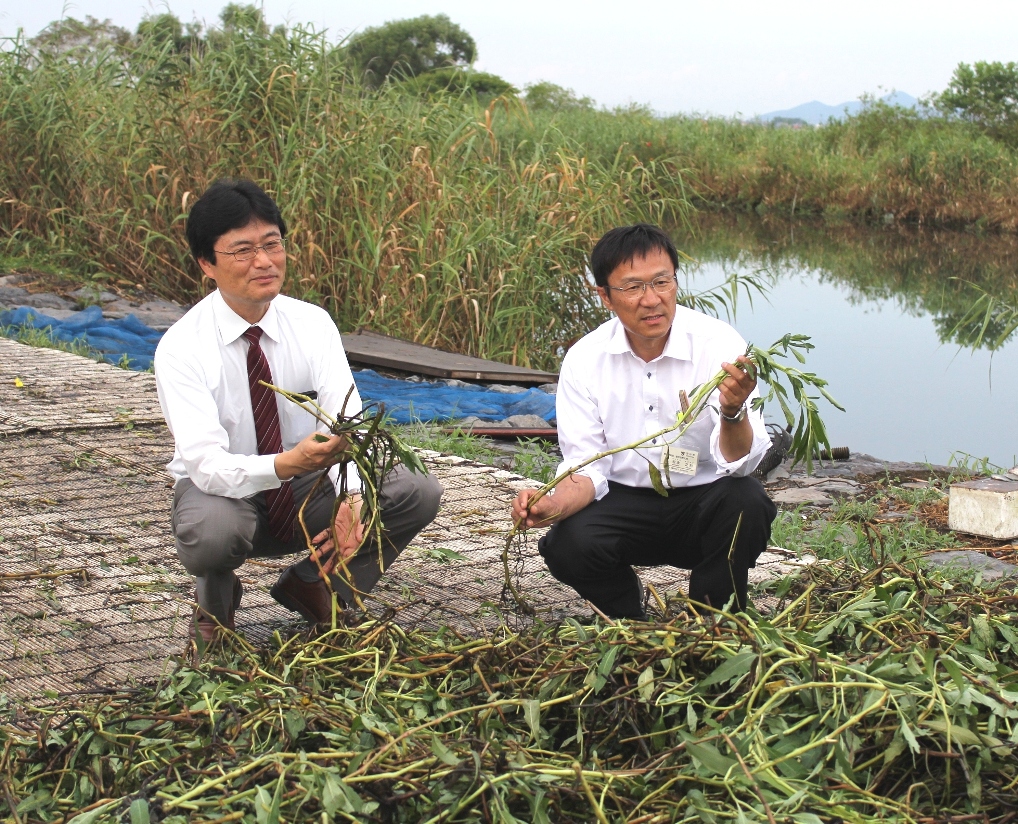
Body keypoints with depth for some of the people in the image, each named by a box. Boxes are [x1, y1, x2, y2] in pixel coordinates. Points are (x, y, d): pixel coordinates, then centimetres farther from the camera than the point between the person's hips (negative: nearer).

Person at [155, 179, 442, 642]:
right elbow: (206, 463, -30)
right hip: (223, 489, -3)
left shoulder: (313, 325, -9)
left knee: (418, 493, -20)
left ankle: (314, 586, 4)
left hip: (310, 489, 4)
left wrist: (351, 500, -39)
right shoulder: (182, 347, -19)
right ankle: (216, 598, -1)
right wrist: (285, 464, -49)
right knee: (211, 533, -39)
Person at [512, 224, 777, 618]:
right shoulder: (584, 359, -8)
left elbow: (739, 463, -20)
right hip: (625, 500, 1)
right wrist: (555, 505, -28)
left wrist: (733, 412, -43)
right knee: (569, 547, -28)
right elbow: (586, 467, -6)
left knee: (745, 501, -33)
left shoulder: (719, 344, -15)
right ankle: (631, 622, 7)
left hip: (702, 500, -1)